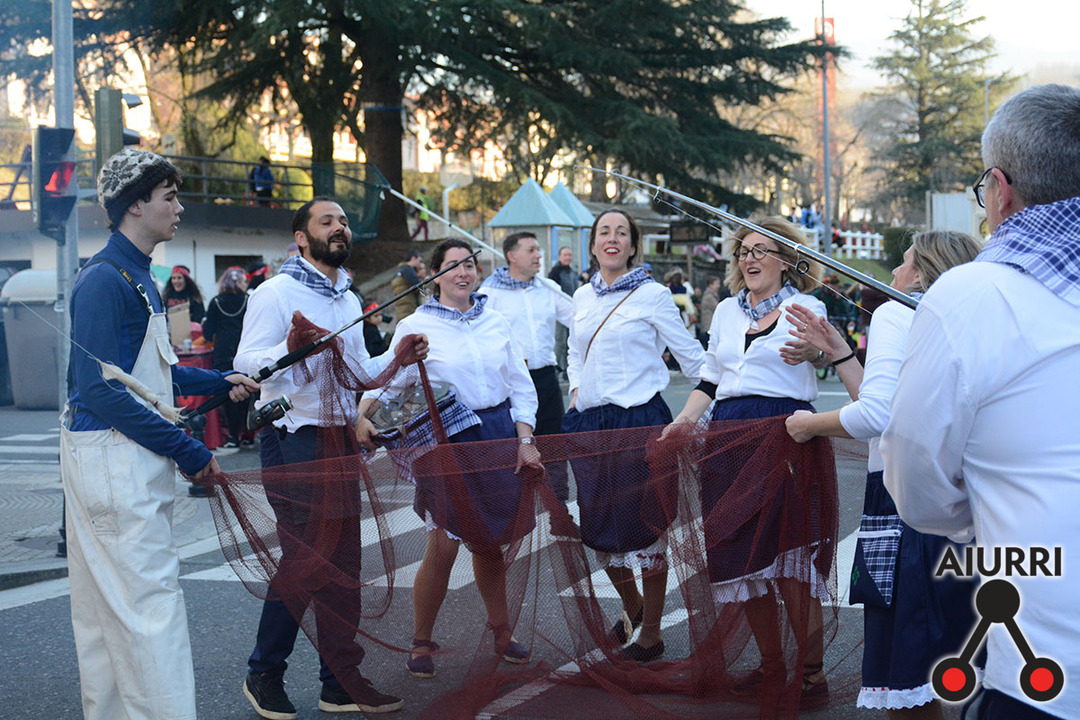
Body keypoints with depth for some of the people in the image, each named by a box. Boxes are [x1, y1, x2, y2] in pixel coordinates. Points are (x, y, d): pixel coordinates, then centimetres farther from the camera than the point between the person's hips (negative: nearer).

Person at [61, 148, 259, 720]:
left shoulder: (137, 277, 15)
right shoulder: (105, 280, -16)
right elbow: (101, 390, -22)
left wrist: (220, 381, 20)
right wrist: (187, 451, -21)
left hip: (128, 458, 10)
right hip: (112, 455, -10)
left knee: (105, 601, 15)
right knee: (150, 597, -8)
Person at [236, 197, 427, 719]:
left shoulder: (349, 300, 17)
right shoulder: (277, 292, -8)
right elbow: (247, 362, -17)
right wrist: (290, 347, -34)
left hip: (342, 439, 8)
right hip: (294, 441, -8)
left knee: (343, 558, 8)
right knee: (301, 558, -6)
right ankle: (264, 675, 11)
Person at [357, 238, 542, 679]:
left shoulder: (496, 323, 9)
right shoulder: (415, 326, -1)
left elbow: (521, 386, 11)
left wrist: (525, 441, 2)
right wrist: (362, 416, -20)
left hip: (498, 435, 3)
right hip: (445, 439, -3)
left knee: (490, 540, 11)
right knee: (443, 546, -7)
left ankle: (501, 631, 28)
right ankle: (421, 643, 10)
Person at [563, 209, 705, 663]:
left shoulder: (652, 295, -4)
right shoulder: (582, 297, 12)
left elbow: (691, 356, -1)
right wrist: (577, 388, 12)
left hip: (640, 420, -6)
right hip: (590, 422, 6)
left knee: (644, 526, 0)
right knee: (598, 527, 11)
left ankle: (651, 634, 13)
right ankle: (631, 606, 37)